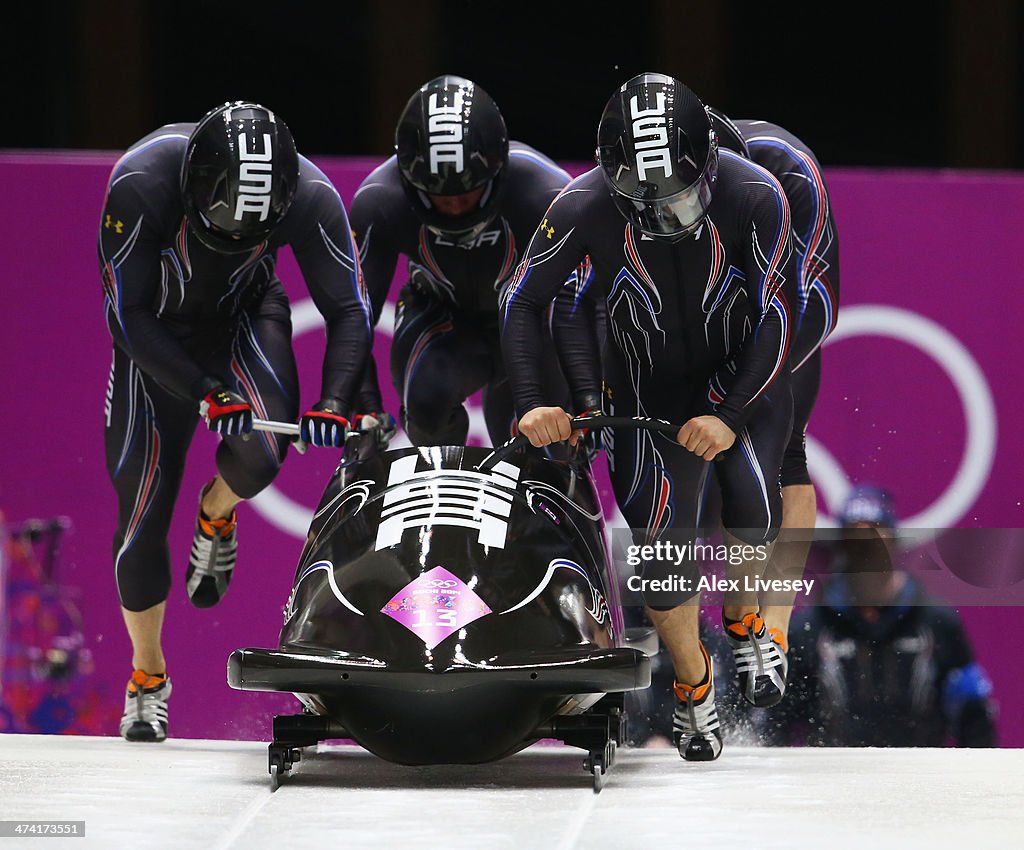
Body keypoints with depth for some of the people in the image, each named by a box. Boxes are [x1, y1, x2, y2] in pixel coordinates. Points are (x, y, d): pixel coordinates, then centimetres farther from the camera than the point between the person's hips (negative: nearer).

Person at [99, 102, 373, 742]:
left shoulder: (310, 196, -28)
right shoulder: (141, 185, -34)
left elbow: (350, 311, -20)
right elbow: (128, 315, -28)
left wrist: (336, 401, -35)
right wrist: (206, 394, -36)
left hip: (244, 317, 1)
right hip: (156, 335, -1)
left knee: (262, 448, -30)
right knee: (143, 509, -4)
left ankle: (216, 517, 8)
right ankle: (148, 678, 16)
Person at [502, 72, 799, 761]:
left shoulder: (755, 198, -24)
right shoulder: (584, 208, -22)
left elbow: (777, 318, -17)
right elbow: (524, 302, -9)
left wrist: (730, 414, -24)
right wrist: (531, 403, -18)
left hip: (745, 376, -1)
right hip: (651, 389, 1)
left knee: (754, 514, -22)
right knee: (662, 545, -10)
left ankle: (744, 617, 11)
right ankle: (693, 684, 15)